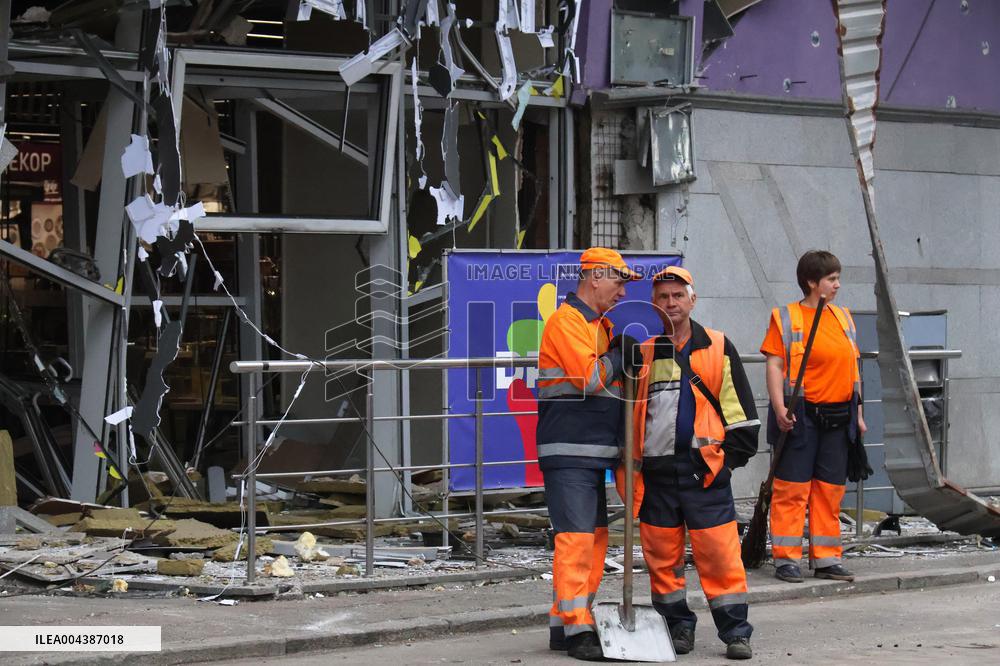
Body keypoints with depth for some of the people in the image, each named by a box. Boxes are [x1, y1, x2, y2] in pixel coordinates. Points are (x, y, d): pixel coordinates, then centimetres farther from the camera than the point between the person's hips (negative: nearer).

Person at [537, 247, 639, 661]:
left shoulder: (599, 324, 20)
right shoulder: (567, 321, -11)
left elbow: (609, 375, 24)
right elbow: (591, 377, -19)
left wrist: (626, 351, 6)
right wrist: (620, 352, -7)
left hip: (593, 451, 10)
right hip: (569, 452, -10)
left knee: (595, 537, 11)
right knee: (576, 537, -12)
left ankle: (566, 622, 17)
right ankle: (576, 630, -13)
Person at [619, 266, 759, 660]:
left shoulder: (718, 349, 5)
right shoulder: (641, 352, 9)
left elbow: (739, 408, 7)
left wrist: (734, 454, -1)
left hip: (705, 469, -2)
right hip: (656, 471, 2)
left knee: (720, 553, -6)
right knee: (662, 554, 6)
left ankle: (735, 631, -1)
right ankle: (678, 626, 18)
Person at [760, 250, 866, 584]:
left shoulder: (843, 318, 15)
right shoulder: (786, 318, -3)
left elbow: (852, 369, 18)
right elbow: (774, 365, -8)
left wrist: (858, 415, 15)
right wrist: (779, 408, -19)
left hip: (838, 417, 6)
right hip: (802, 417, -6)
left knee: (830, 490, 8)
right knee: (793, 488, -3)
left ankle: (826, 559, 15)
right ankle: (786, 560, 1)